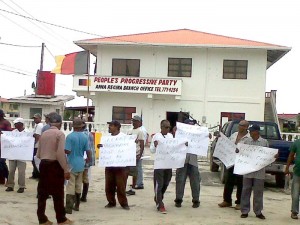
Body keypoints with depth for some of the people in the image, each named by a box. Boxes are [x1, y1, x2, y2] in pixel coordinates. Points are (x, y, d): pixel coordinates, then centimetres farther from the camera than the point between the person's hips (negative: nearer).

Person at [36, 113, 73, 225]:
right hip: (55, 165, -6)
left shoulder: (44, 134, 9)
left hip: (43, 164, 6)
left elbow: (38, 154, 11)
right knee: (58, 193, 4)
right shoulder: (60, 134, -9)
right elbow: (60, 153, -17)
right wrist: (66, 170, -14)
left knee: (42, 192, 9)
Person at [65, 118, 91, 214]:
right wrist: (89, 159, 22)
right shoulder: (85, 137, 0)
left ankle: (68, 208, -5)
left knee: (71, 186, -3)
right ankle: (76, 205, 24)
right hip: (81, 164, 5)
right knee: (78, 185, 15)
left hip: (72, 164, -5)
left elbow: (67, 151, -18)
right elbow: (88, 150, 3)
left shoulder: (70, 136, -15)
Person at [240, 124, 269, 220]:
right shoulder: (246, 141, 5)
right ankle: (244, 211, 14)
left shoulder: (264, 142, 1)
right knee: (246, 191, 5)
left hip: (259, 172, -1)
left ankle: (258, 212, 17)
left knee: (258, 192, 6)